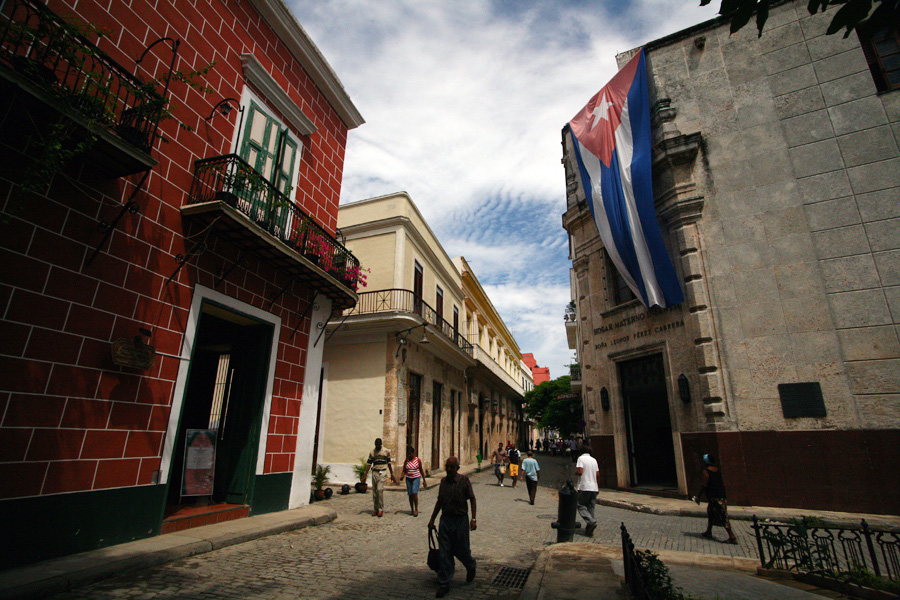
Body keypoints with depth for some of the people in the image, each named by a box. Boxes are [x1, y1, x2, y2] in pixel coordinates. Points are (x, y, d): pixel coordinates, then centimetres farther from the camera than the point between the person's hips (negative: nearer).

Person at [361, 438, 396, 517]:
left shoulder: (386, 451, 4)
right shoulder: (372, 453, 10)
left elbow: (389, 463, 9)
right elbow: (368, 464, 8)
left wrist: (392, 475, 9)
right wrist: (365, 476, 1)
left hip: (382, 472, -3)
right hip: (374, 472, 3)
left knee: (380, 489, -17)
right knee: (374, 491, 3)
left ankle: (381, 509, -8)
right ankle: (376, 509, 14)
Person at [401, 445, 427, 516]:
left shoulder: (418, 460, -2)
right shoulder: (406, 461, 5)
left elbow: (421, 470, 4)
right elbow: (404, 471, 6)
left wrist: (424, 480, 6)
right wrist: (401, 476, -15)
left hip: (416, 478, -3)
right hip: (408, 478, 3)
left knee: (414, 493, -17)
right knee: (410, 494, 5)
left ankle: (416, 509, -2)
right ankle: (412, 510, 20)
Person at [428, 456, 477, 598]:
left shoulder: (464, 480, -11)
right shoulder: (443, 481, 2)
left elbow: (472, 500, -7)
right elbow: (439, 501, 12)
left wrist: (473, 519, -13)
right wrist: (432, 520, 15)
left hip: (460, 520, -3)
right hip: (445, 519, 4)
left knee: (461, 550, 9)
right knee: (444, 553, 4)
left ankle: (471, 566, 41)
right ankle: (444, 584, 17)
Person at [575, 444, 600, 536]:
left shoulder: (581, 458, -5)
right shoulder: (594, 460, 12)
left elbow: (580, 471, -17)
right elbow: (598, 474, 12)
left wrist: (575, 472, 4)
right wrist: (598, 486, 22)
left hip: (584, 487, -6)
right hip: (594, 487, 6)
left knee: (581, 506, 0)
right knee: (591, 507, 10)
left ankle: (591, 522, -20)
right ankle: (589, 530, 8)